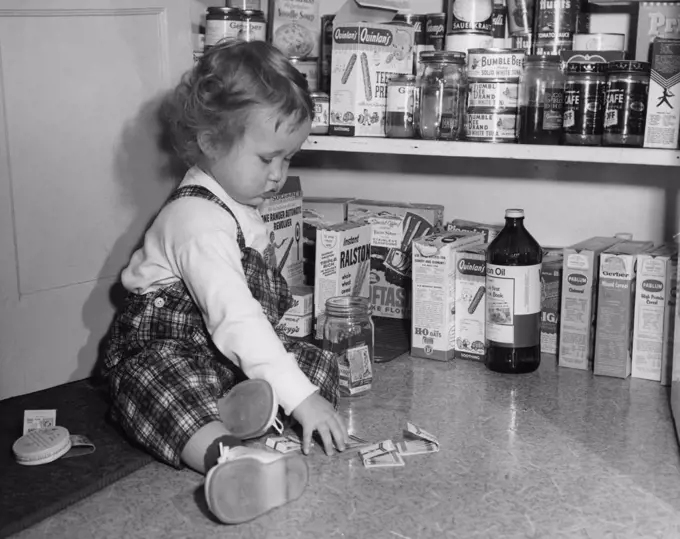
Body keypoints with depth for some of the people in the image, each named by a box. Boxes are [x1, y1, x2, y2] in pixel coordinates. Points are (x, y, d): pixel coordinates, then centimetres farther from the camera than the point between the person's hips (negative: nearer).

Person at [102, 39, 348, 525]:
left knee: (321, 365, -9)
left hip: (233, 348, 9)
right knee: (152, 385, -40)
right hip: (163, 346, -8)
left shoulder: (240, 204, 7)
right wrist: (300, 398, -37)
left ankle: (255, 403, -37)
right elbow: (235, 319, -35)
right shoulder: (198, 221, -25)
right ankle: (225, 456, -64)